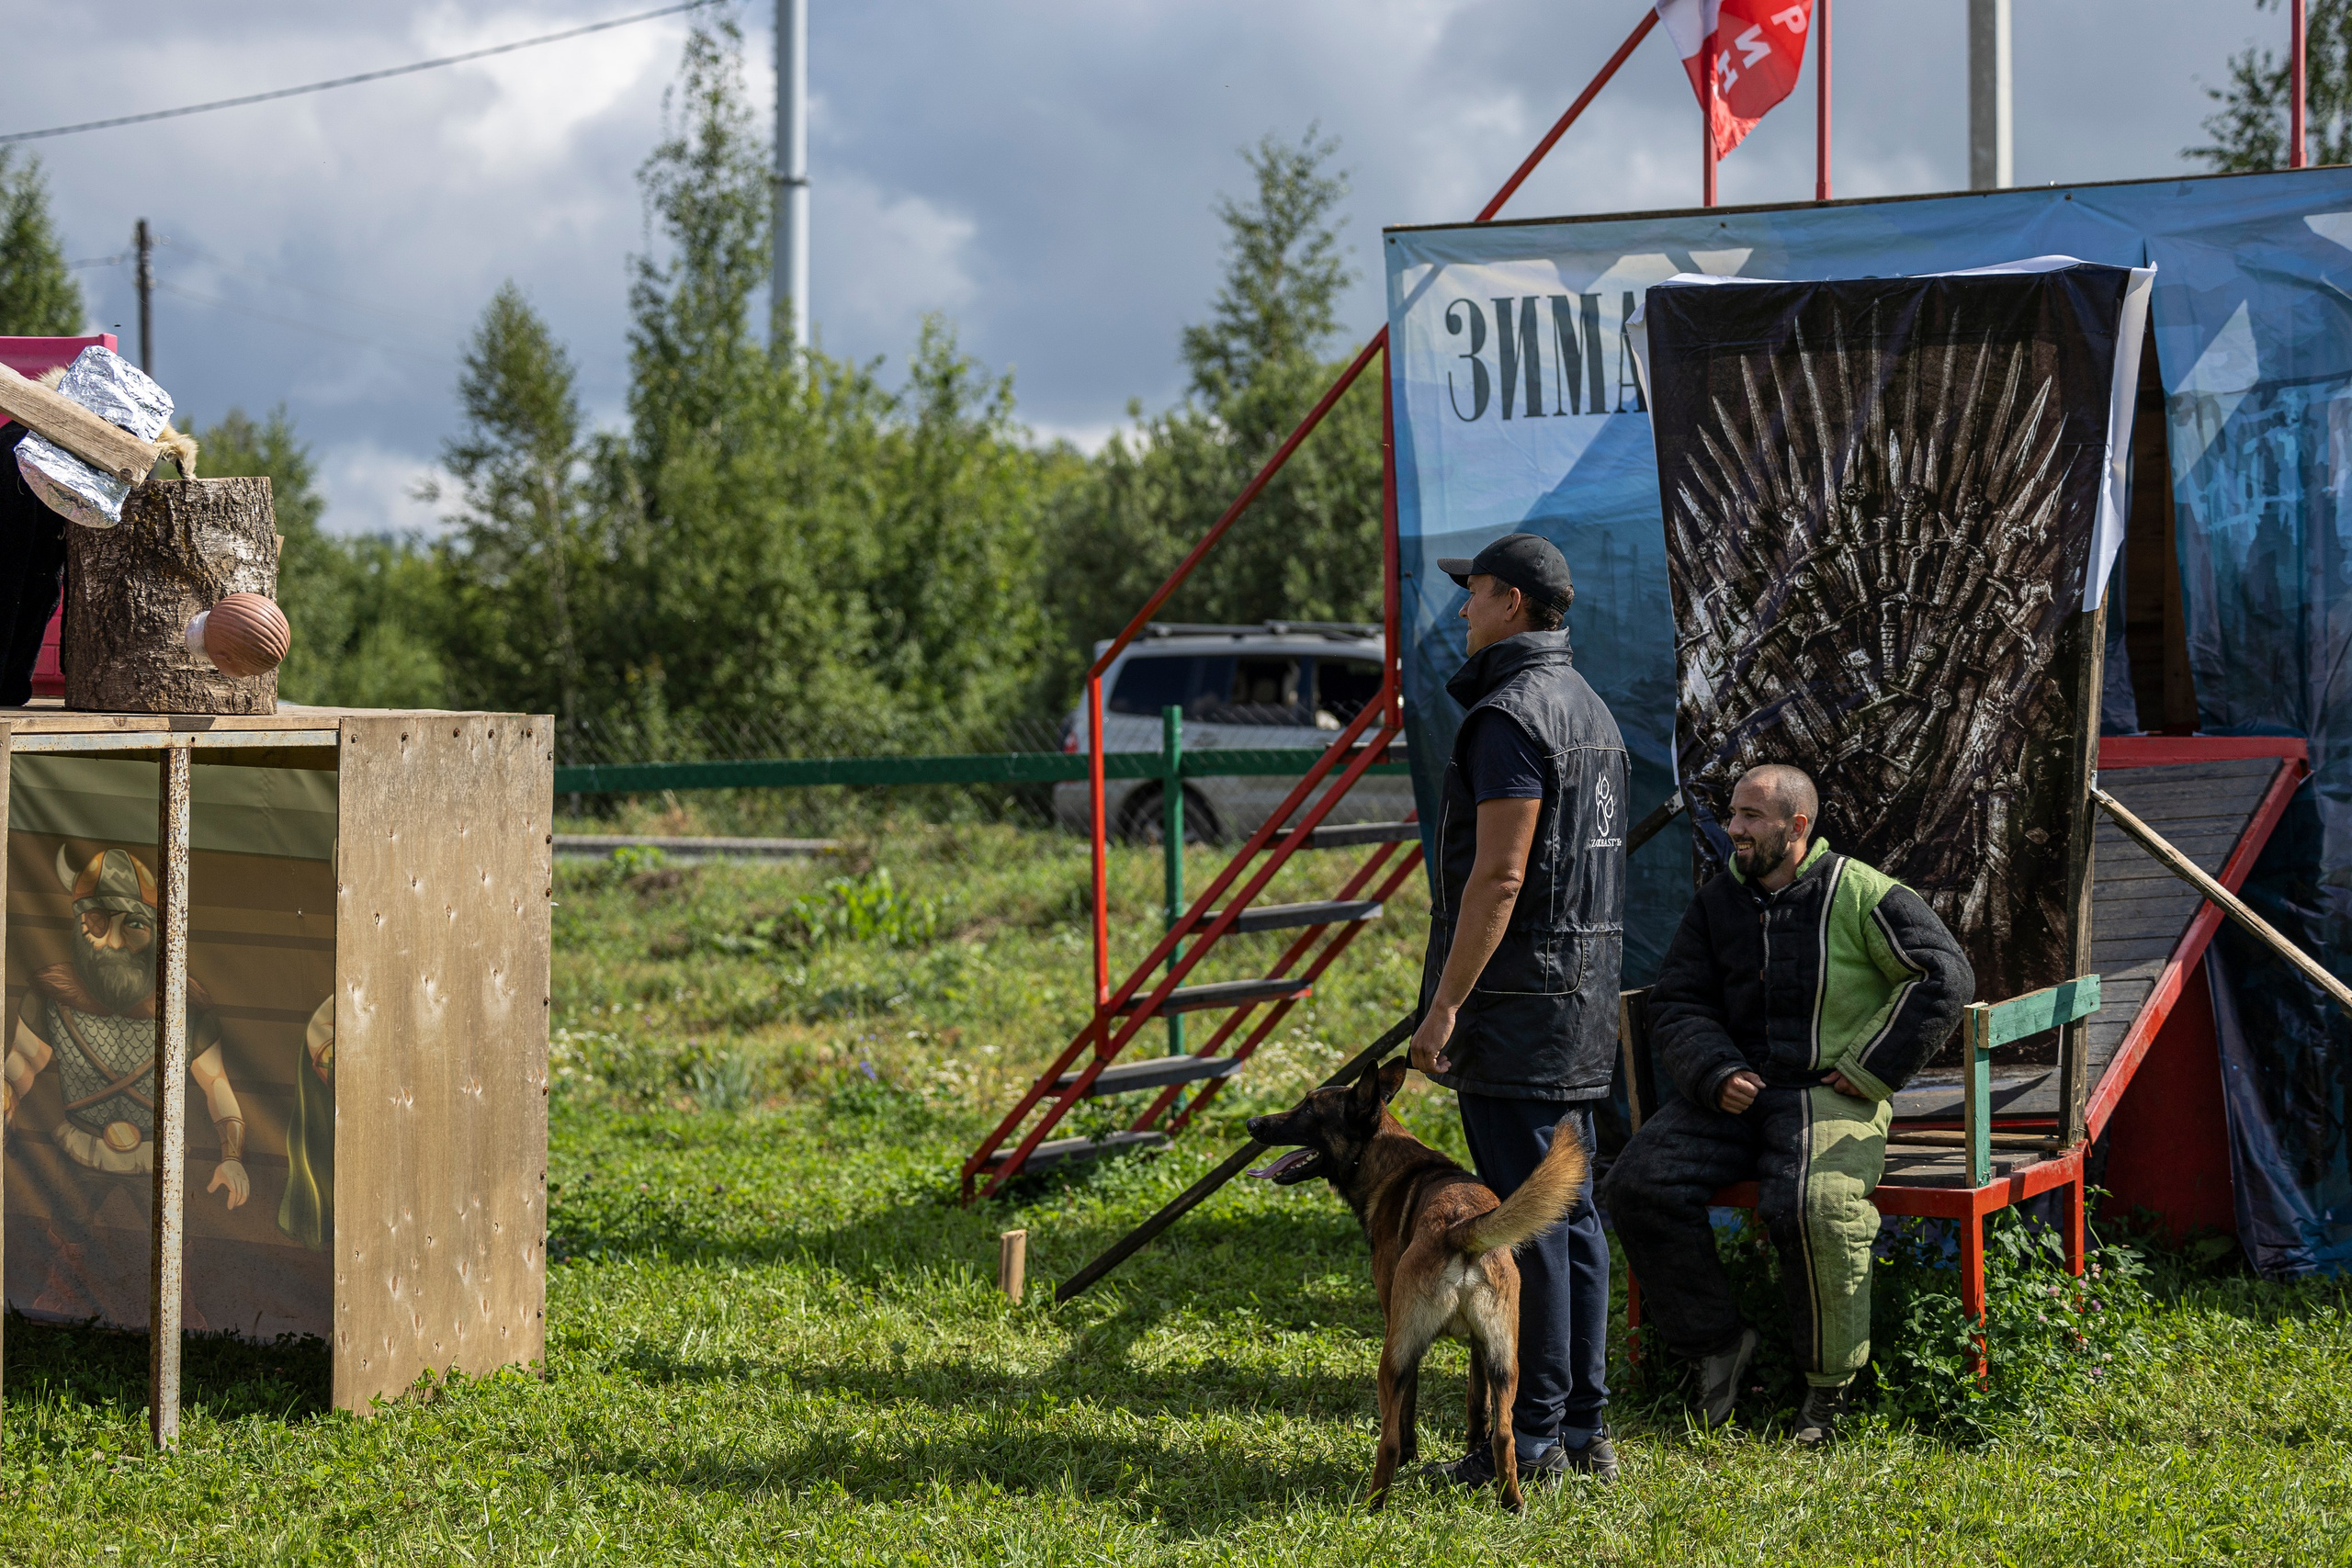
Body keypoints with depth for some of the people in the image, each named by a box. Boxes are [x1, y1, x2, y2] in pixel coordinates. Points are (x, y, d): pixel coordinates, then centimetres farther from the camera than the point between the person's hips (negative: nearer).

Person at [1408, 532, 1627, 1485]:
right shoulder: (1590, 708, 17)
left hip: (1515, 1003, -10)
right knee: (1567, 1208, 12)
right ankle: (1584, 1429, 17)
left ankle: (1532, 1439, -2)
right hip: (1580, 1006, 10)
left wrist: (1443, 1006, -19)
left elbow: (1499, 877, -21)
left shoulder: (1511, 714, -15)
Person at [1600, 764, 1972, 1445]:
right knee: (1637, 1184, -17)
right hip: (1732, 1090, 5)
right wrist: (1715, 1074, -8)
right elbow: (1676, 1005, 12)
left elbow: (1945, 976, -7)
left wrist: (1870, 1070, -10)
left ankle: (1829, 1383, -12)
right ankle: (1717, 1341, -2)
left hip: (1829, 1092, -5)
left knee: (1814, 1206, -33)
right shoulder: (1718, 899, 12)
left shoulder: (1860, 895, -3)